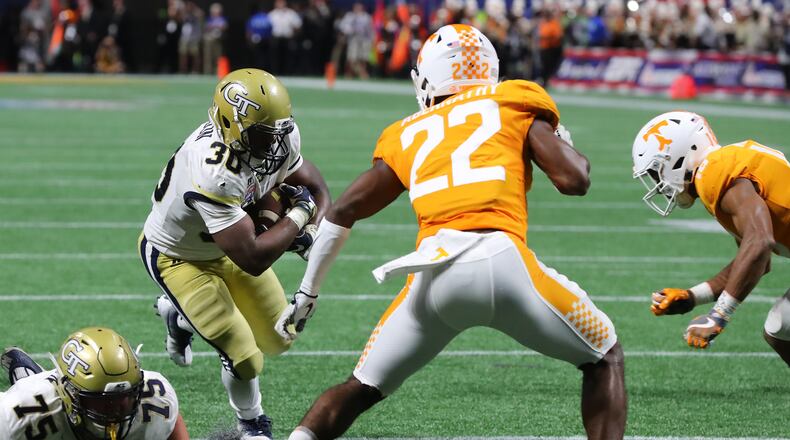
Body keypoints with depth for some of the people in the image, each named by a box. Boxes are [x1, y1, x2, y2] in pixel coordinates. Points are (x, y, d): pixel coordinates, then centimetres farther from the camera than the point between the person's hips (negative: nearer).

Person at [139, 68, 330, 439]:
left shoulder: (279, 141, -21)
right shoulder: (212, 173, -43)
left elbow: (315, 188, -2)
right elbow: (252, 260, -41)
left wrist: (310, 232, -24)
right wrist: (299, 215, -28)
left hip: (224, 244, 7)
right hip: (176, 256, -7)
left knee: (278, 340, 14)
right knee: (245, 358, -13)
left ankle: (178, 315, 37)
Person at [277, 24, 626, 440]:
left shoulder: (407, 136, 26)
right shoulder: (513, 105, 16)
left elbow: (342, 212, 26)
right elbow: (574, 180, 8)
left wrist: (307, 292, 36)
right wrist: (563, 142, 31)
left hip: (434, 276, 3)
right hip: (502, 261, -2)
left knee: (361, 389, 20)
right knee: (605, 359, 19)